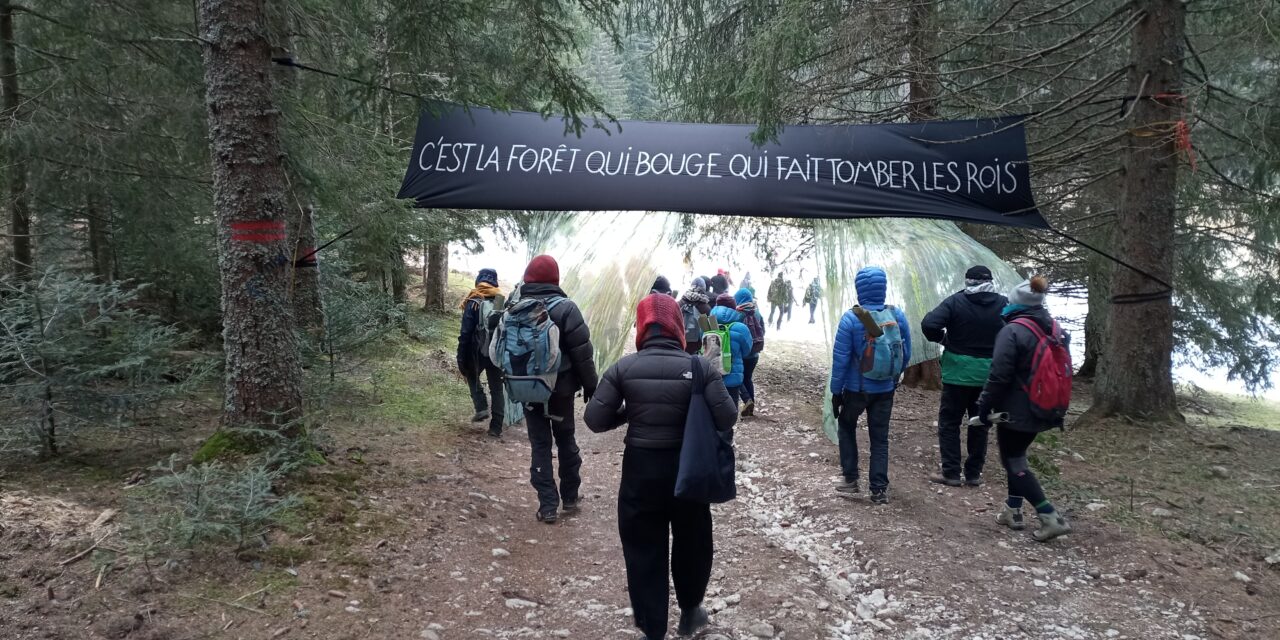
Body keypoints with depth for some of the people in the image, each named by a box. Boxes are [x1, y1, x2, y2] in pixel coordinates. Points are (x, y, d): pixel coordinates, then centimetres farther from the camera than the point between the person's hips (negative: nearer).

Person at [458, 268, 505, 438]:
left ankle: (482, 408, 10)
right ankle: (496, 427, 11)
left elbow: (465, 334, -10)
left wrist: (461, 359, -5)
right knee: (497, 389, 11)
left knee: (472, 377, 27)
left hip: (478, 352, -2)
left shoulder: (473, 303, -8)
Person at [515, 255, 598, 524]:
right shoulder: (565, 308, -12)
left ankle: (548, 505, 4)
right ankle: (570, 497, 23)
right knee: (566, 440, 14)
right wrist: (591, 386, -4)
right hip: (561, 388, -2)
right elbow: (583, 352, -13)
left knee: (540, 445, 7)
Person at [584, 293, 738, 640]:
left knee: (643, 550, 12)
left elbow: (594, 419, -12)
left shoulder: (623, 368, -10)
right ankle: (690, 611, 41)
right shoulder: (700, 366, -11)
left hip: (641, 470, 0)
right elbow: (726, 418, -15)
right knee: (692, 542, 22)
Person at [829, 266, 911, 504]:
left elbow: (840, 358, -15)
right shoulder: (897, 315, -7)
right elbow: (906, 353, 2)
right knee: (880, 438, 12)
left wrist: (836, 391, -6)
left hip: (856, 388, -3)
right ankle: (879, 489, 12)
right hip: (885, 389, 3)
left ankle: (850, 478, 19)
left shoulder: (851, 318, -18)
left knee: (846, 427, 20)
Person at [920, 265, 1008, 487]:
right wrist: (996, 348, 10)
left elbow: (929, 324, -19)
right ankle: (974, 473, 19)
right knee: (980, 423, 14)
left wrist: (943, 339, -1)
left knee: (949, 421, 7)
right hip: (990, 375, 3)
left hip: (958, 372, -3)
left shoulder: (956, 301, -10)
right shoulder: (1004, 304, -1)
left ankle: (951, 473, 6)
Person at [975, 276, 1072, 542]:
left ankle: (1051, 517, -5)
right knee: (1017, 455, 23)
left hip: (1017, 410, -8)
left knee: (1013, 461, 3)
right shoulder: (1056, 329, 5)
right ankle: (1013, 511, 26)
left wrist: (984, 405, -10)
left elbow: (999, 375, -20)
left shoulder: (1013, 331, -19)